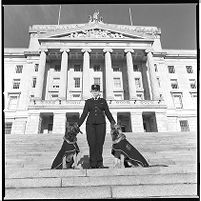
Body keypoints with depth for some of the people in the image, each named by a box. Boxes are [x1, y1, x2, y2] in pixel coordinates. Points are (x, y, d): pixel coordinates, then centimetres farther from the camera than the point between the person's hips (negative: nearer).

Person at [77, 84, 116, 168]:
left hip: (101, 123, 0)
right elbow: (84, 114, 12)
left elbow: (107, 113, 13)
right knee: (92, 144, -4)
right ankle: (93, 164, 3)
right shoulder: (88, 101, 14)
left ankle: (99, 163, 6)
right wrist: (78, 124, 5)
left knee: (99, 143, -3)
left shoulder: (103, 101, 14)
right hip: (90, 124, 0)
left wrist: (113, 122, 3)